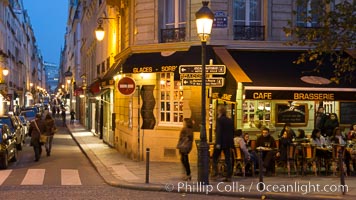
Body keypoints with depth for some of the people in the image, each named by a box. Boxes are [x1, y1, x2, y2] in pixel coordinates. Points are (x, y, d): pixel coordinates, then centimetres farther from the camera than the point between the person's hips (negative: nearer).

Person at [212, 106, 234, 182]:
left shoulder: (219, 120, -9)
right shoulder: (230, 121, 10)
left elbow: (219, 132, -16)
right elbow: (232, 132, 14)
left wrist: (218, 143, -17)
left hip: (221, 142, -6)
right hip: (228, 142, 6)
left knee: (214, 158, 8)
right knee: (228, 159, 5)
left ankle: (215, 172, -2)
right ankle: (228, 176, 3)